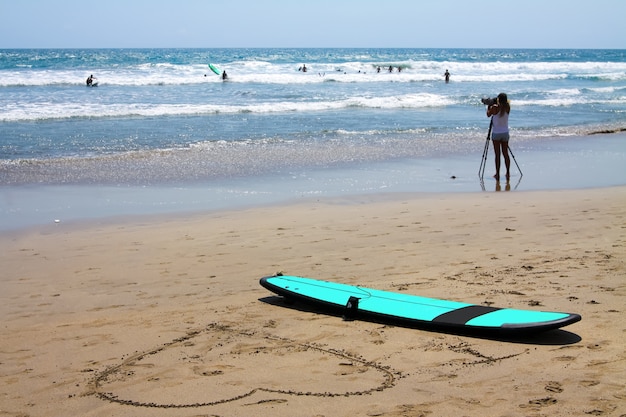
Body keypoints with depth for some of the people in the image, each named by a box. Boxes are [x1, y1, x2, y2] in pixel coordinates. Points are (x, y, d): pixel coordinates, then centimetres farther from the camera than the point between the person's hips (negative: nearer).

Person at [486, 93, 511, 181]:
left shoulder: (495, 107, -15)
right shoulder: (508, 107, -4)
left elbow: (488, 115, 2)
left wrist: (488, 106, 15)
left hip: (496, 134, -3)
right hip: (505, 133, 4)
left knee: (497, 155, 0)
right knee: (505, 154, 10)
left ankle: (497, 175, 0)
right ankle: (508, 173, 10)